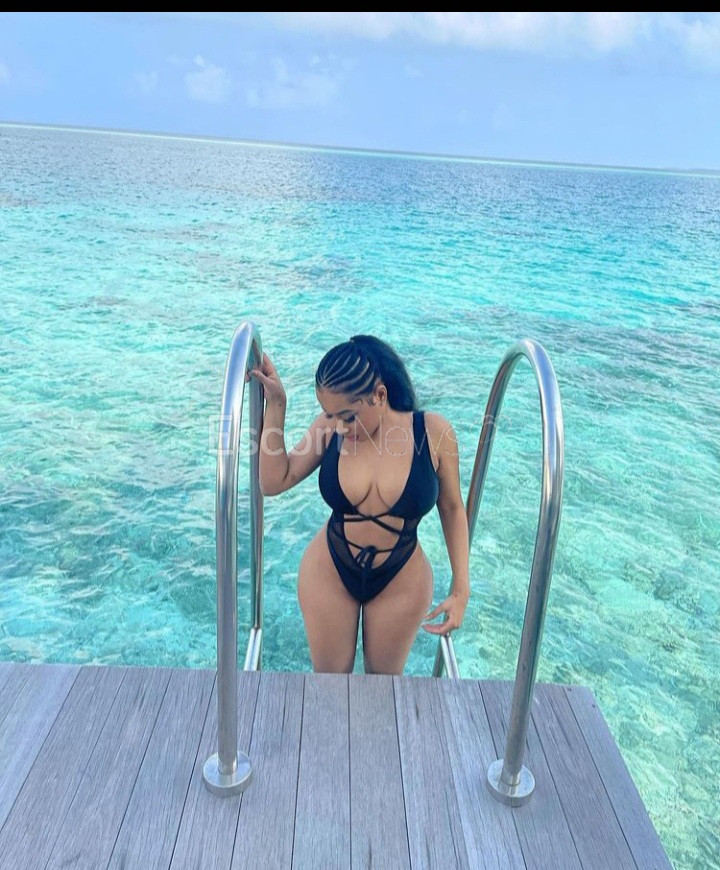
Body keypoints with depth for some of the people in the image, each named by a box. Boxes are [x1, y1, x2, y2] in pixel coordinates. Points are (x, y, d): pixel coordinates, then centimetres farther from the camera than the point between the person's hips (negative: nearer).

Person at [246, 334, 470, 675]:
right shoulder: (331, 425, -16)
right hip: (329, 574, 1)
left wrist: (461, 588, -11)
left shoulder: (432, 431, -20)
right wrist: (276, 405, -22)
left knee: (385, 676, 22)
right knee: (329, 676, 20)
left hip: (400, 582, 0)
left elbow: (452, 508, -8)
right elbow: (273, 482, -16)